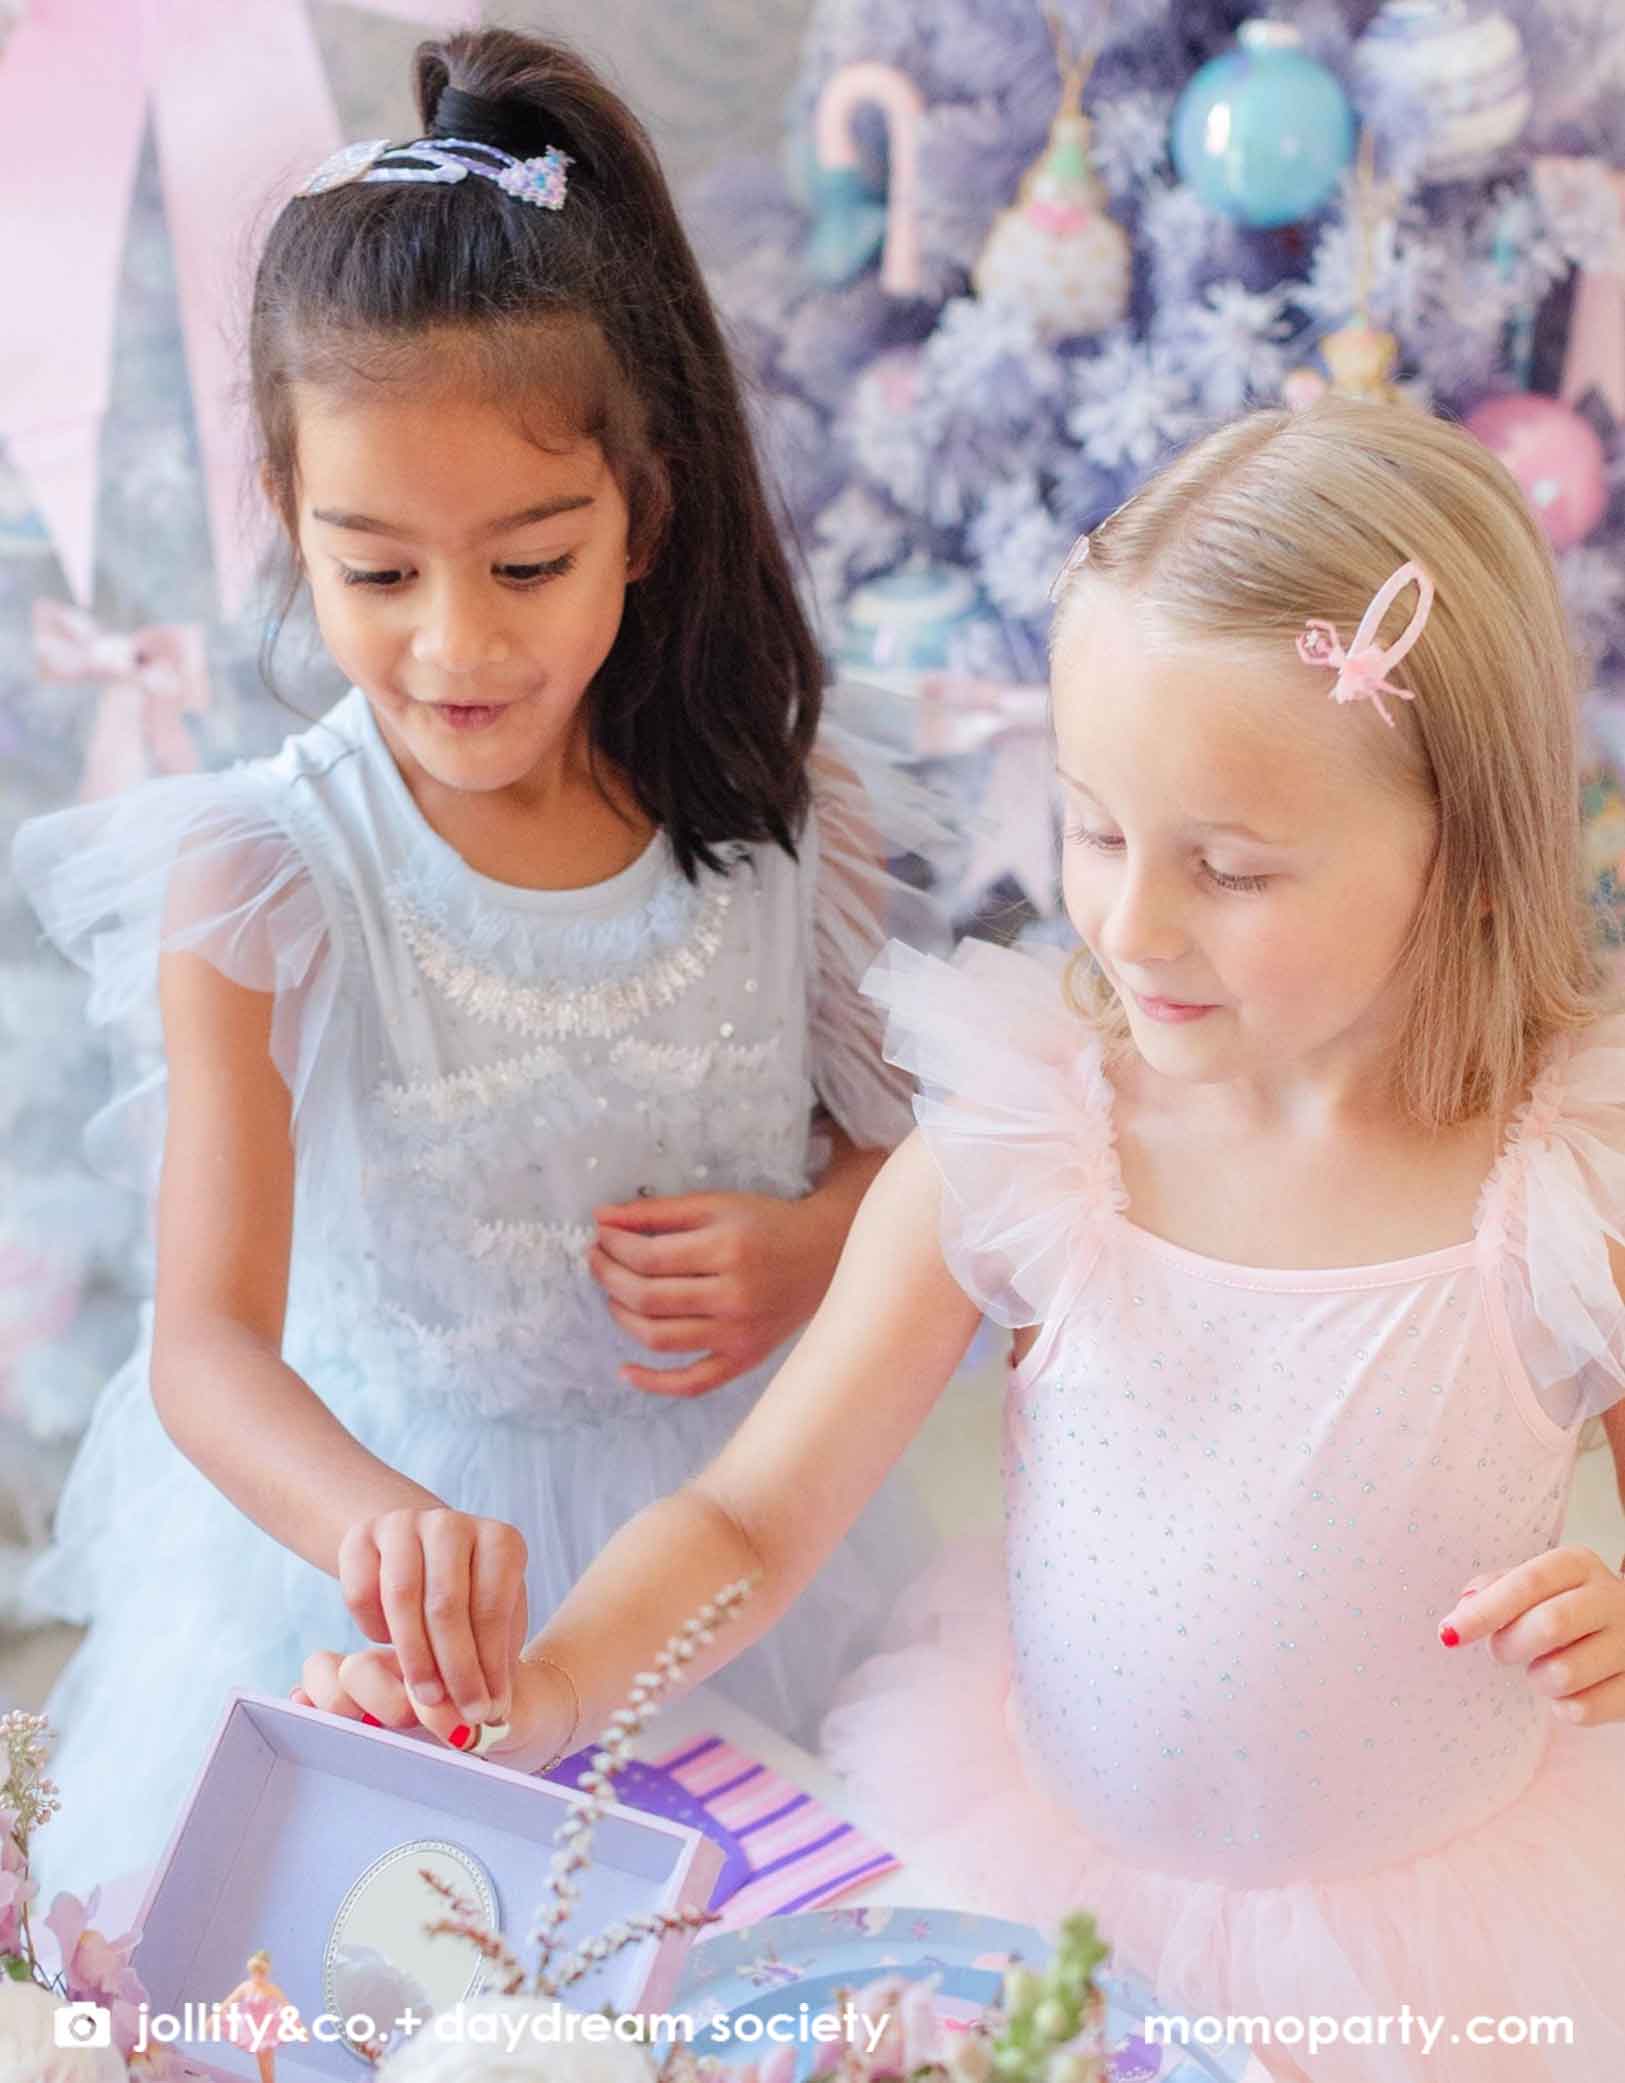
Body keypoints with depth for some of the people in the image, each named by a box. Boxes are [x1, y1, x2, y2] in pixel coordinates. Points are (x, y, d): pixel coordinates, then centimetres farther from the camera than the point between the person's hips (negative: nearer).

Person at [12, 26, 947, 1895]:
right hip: (366, 1511, -2)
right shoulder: (263, 881, -19)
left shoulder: (780, 812, -10)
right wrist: (382, 1525, -46)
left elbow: (902, 1130, 7)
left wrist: (810, 1250, -15)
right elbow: (208, 1341, -25)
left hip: (732, 1510, 2)